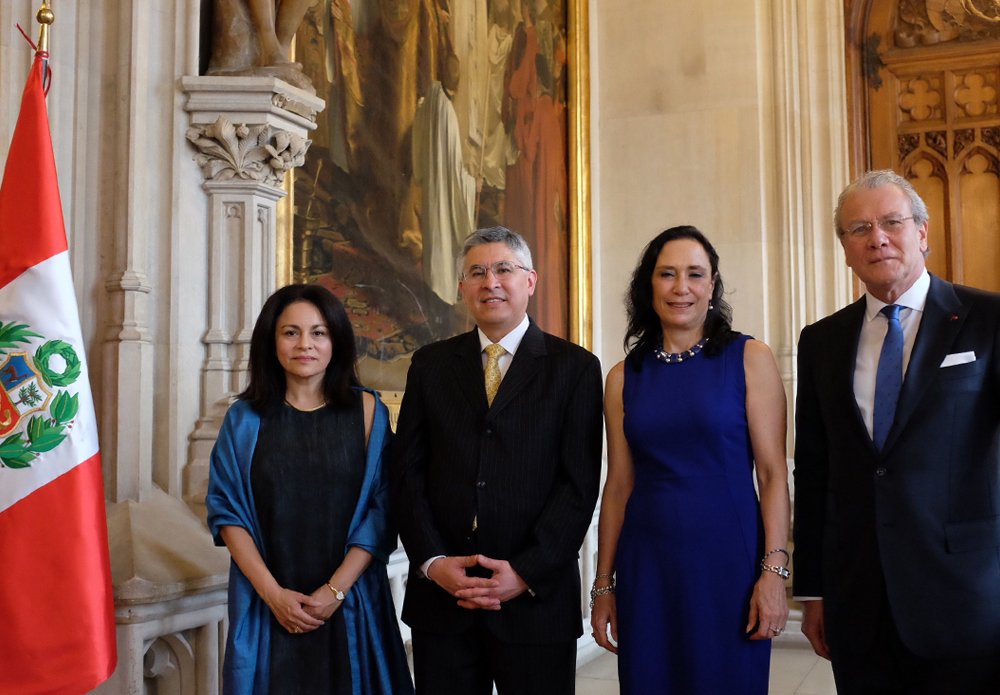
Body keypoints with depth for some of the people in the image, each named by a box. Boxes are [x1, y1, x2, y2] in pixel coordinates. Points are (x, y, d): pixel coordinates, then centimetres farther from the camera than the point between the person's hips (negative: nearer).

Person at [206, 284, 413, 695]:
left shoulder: (366, 410, -1)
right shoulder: (245, 418, 1)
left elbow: (380, 510, -5)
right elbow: (226, 511, -2)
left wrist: (336, 591, -12)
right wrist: (272, 593, -11)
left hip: (350, 605, 0)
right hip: (266, 606, 1)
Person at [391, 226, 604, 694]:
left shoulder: (575, 368, 1)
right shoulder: (430, 364, 9)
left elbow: (580, 483, -5)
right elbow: (407, 470, 5)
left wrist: (527, 573, -13)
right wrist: (432, 561, -7)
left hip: (536, 597, -2)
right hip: (440, 594, 2)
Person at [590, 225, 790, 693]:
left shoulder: (749, 359, -1)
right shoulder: (624, 377, 6)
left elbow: (773, 473, -5)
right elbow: (619, 486, 7)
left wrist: (774, 572, -12)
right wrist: (604, 585, 7)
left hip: (728, 561, -2)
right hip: (647, 566, 2)